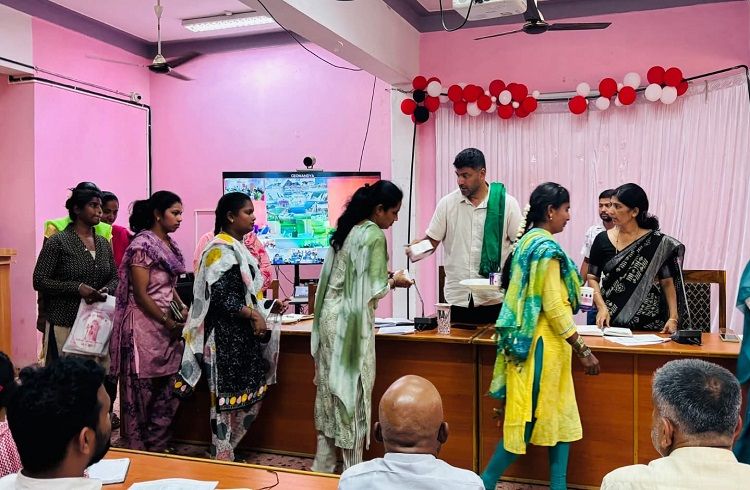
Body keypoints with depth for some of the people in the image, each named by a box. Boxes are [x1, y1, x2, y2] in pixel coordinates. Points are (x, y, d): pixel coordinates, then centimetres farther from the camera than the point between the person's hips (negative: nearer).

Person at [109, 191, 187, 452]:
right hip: (145, 326, -8)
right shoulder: (142, 245, -15)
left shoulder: (169, 245, 11)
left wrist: (182, 308, 4)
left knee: (167, 391, 12)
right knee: (141, 391, 3)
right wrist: (169, 322, -12)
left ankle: (157, 448, 25)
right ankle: (135, 452, 16)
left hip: (167, 327, 8)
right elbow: (141, 294, -16)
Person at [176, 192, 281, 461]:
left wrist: (263, 309, 15)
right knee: (226, 399, 0)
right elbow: (220, 295, -23)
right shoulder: (221, 249, -15)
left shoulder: (235, 247, 14)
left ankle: (223, 451, 27)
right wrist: (253, 314, -19)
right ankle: (222, 458, 13)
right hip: (227, 337, -10)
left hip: (242, 335, 10)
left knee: (250, 396, 15)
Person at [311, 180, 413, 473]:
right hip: (351, 321, -8)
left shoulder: (347, 230, 12)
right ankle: (352, 469, 14)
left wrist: (382, 274, 18)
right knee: (352, 389, 2)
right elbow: (373, 291, -17)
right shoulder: (375, 235, -14)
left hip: (330, 316, 8)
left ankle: (323, 465, 24)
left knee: (331, 388, 14)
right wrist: (394, 282, 1)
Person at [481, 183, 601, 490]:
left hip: (527, 339, 10)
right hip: (543, 344, -10)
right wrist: (583, 351, -14)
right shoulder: (546, 248, -18)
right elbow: (554, 308, -20)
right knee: (530, 417, 0)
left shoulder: (526, 242, 11)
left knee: (562, 415, 14)